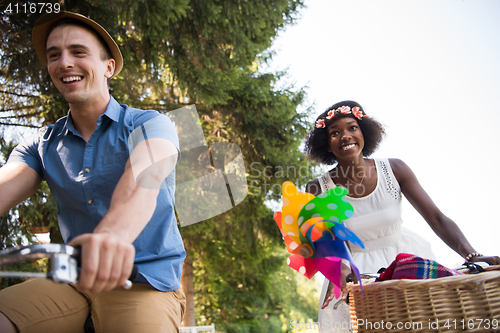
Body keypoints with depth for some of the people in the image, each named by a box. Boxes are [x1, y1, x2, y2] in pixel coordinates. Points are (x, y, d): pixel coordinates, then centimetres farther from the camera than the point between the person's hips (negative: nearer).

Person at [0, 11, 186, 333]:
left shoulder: (150, 125, -3)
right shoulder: (42, 145, 10)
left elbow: (143, 179, -25)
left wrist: (113, 232, -48)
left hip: (146, 280, -3)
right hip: (74, 281, 3)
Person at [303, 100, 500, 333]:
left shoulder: (394, 169, -9)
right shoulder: (318, 189, -11)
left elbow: (436, 218, -11)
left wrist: (472, 256, -26)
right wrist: (338, 269, -36)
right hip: (357, 271, -1)